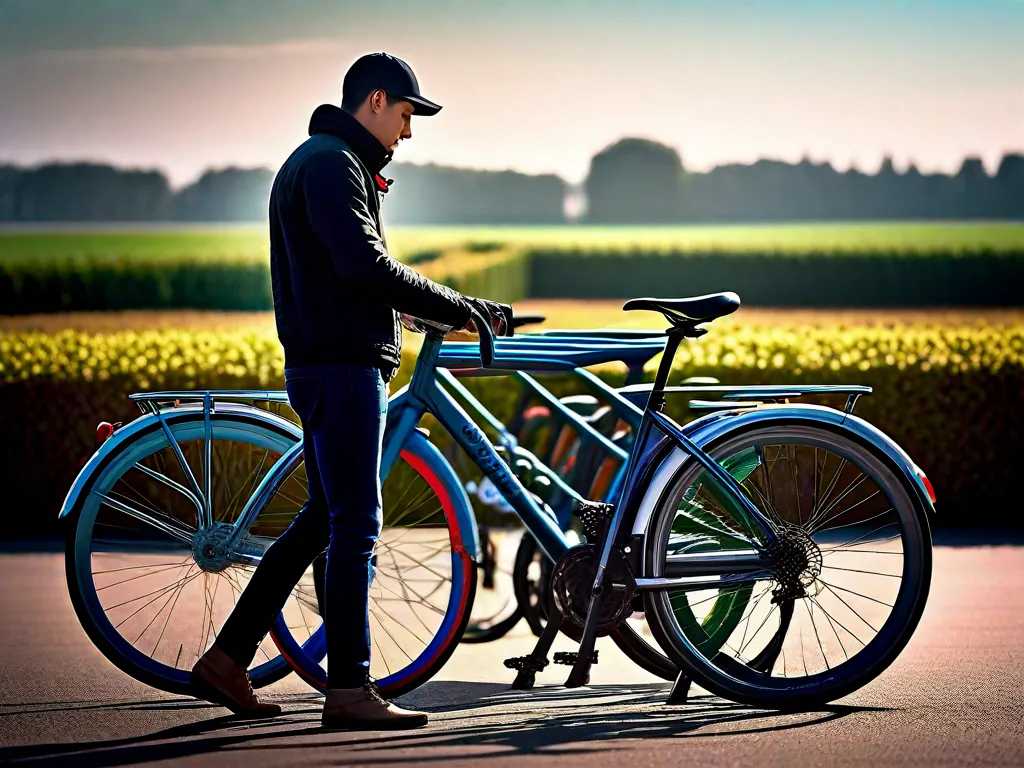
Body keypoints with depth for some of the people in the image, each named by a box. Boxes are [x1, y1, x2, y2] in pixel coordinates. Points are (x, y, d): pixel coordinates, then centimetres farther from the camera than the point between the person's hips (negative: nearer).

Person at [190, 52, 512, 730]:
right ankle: (350, 690, -6)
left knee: (324, 520, 14)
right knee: (355, 524, -8)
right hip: (341, 366, -11)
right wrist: (457, 308, -16)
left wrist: (460, 310, 17)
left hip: (337, 363, 11)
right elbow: (366, 267, -23)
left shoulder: (334, 163, 23)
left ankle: (227, 659, 16)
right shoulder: (331, 163, -11)